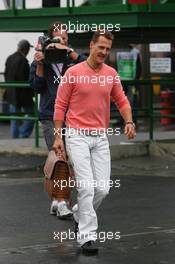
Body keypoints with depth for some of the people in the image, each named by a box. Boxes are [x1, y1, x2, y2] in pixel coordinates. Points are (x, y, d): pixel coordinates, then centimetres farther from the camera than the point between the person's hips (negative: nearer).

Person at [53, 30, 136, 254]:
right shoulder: (73, 72, -6)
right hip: (77, 137, -4)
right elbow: (60, 106, -3)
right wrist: (57, 137, -8)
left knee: (102, 189, 2)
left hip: (101, 138, 5)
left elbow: (121, 101, 14)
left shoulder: (111, 74, 7)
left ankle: (79, 214, 31)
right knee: (86, 187, -12)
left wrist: (129, 122, -6)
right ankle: (87, 236, -6)